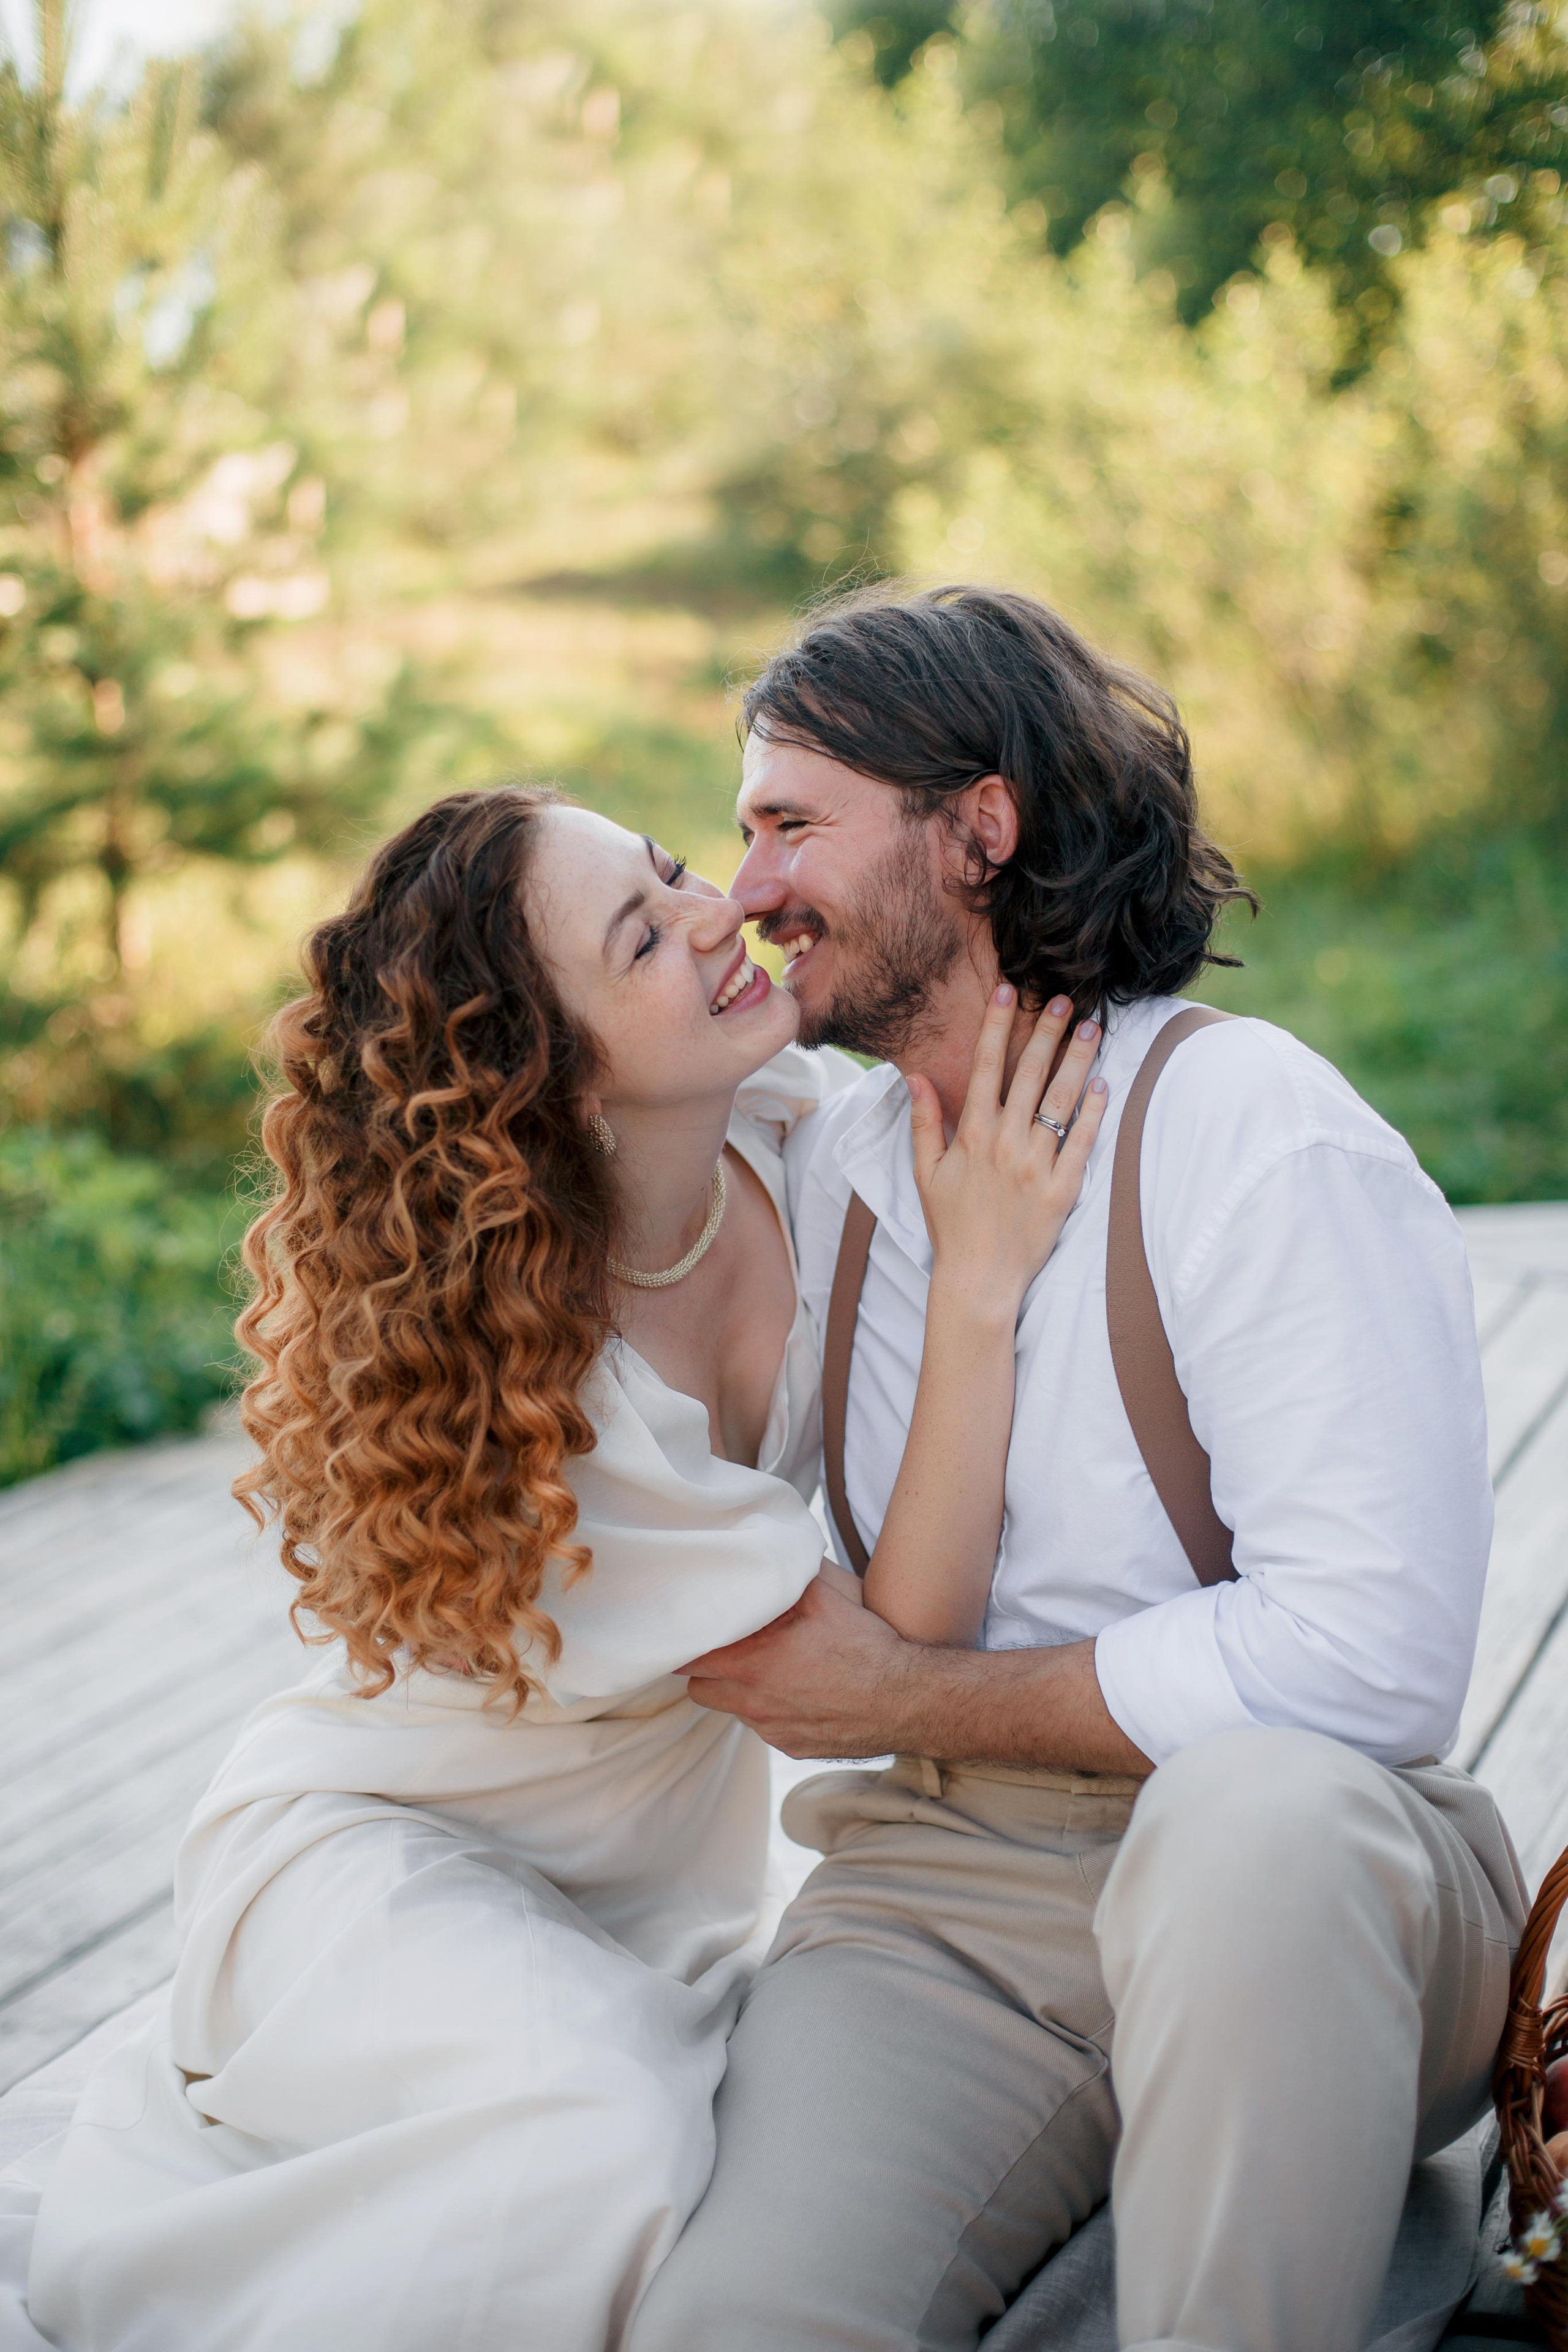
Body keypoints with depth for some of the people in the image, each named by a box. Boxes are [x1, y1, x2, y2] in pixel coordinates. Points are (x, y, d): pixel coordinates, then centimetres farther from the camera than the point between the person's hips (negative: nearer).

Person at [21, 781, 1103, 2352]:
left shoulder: (794, 1121, -13)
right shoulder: (514, 1378, -31)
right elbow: (887, 1678, -28)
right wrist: (979, 1285, -30)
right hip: (386, 1854, -7)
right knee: (608, 2134, -35)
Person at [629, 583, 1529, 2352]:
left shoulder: (1256, 1131, -8)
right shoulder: (822, 1168, 13)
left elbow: (1370, 1652, -20)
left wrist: (912, 1699, -11)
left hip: (1294, 1882, -2)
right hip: (939, 1903, 3)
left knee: (1256, 1807, -39)